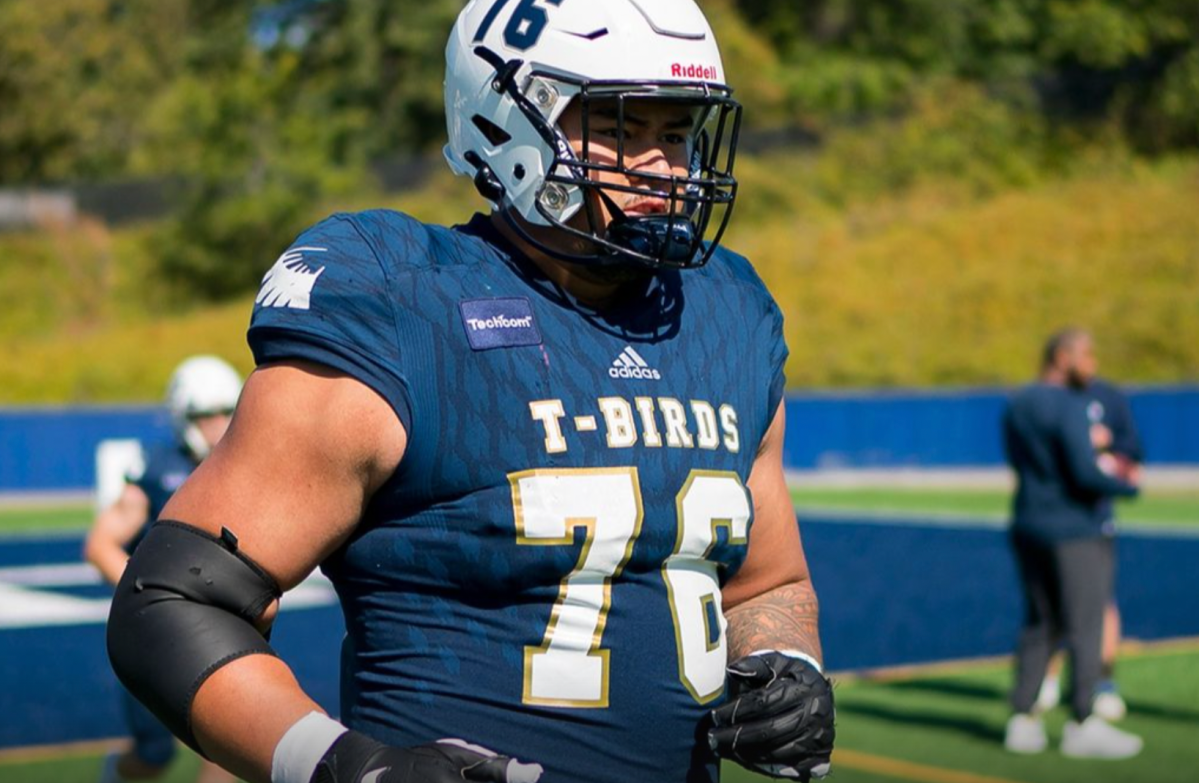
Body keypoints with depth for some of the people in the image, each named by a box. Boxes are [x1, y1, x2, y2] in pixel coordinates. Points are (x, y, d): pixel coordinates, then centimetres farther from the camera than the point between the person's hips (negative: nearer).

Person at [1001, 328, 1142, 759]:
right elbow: (1085, 475, -22)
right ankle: (1082, 726, 1)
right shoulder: (1069, 408, -16)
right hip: (1076, 530, -8)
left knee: (1039, 626, 12)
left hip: (1028, 529, 8)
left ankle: (1022, 721, 11)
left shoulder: (1016, 407, 11)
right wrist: (1128, 486, -5)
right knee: (1084, 627, -1)